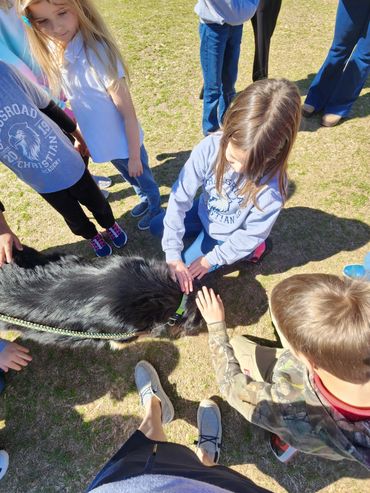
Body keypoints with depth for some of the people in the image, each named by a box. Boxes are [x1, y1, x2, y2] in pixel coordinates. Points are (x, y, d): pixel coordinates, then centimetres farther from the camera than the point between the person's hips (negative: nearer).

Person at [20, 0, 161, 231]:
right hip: (103, 143, 6)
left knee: (143, 176, 19)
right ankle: (145, 199, 55)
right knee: (130, 177, 28)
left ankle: (155, 206, 47)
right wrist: (79, 138, 12)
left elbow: (128, 113, -23)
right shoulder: (54, 54, -6)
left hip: (126, 142, -6)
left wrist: (134, 156, -18)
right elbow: (77, 104, 7)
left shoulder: (98, 53, -25)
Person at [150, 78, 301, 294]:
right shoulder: (210, 147, -31)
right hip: (205, 212, 5)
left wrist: (211, 259, -19)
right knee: (157, 227, 17)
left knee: (189, 272, 1)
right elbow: (179, 198, -29)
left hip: (227, 236, -4)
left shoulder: (273, 184, -36)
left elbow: (252, 233, -23)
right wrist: (172, 254, -31)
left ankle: (251, 249, 10)